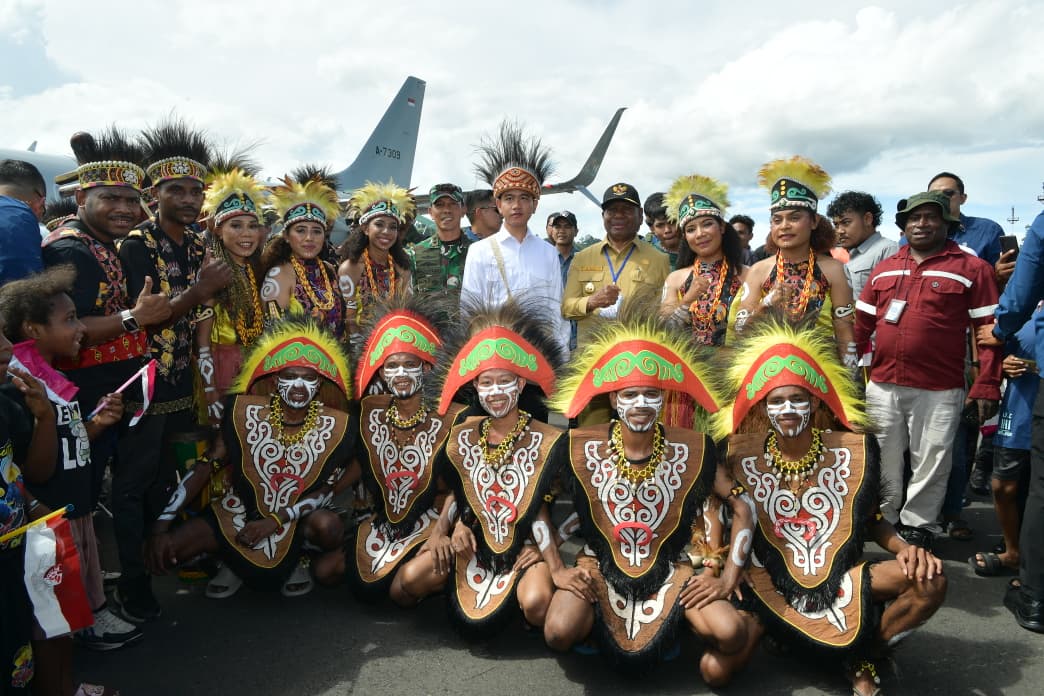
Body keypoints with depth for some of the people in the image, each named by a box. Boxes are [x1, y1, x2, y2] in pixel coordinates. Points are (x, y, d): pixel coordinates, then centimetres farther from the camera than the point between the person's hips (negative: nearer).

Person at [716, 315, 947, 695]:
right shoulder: (744, 456, -8)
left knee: (930, 580, -24)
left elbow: (870, 518, 7)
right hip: (769, 583, -1)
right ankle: (762, 622, 16)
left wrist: (904, 548, -13)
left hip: (841, 577, 1)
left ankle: (864, 658, 4)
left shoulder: (852, 449, -5)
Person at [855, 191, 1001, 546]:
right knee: (884, 462, 13)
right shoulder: (884, 268, 12)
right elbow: (862, 324, 12)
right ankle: (882, 521, 29)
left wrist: (987, 385, -10)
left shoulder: (972, 268, 0)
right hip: (882, 385, 4)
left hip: (939, 390, -3)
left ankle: (917, 527, 21)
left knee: (930, 464, 6)